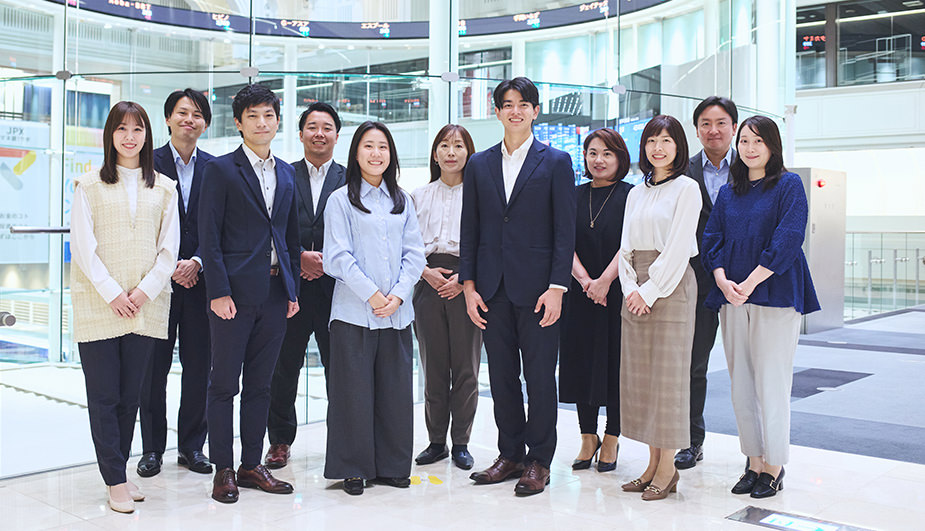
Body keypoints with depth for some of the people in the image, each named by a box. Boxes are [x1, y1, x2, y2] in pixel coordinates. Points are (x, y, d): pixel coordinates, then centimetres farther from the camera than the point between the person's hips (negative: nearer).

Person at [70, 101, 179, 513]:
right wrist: (112, 293, -11)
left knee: (130, 394, 7)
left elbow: (169, 249, 6)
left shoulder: (164, 188, 11)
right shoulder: (89, 185, 5)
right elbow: (83, 247, -2)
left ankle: (117, 472, 18)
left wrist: (144, 291, -6)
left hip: (146, 306, 2)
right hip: (98, 305, -2)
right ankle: (116, 482, 6)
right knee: (103, 395, -1)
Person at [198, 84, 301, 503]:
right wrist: (219, 292, -14)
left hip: (276, 292, 5)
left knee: (259, 383, 12)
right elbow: (209, 236, -7)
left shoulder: (287, 174, 14)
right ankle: (223, 470, 13)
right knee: (224, 383, 2)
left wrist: (293, 290, 11)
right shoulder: (221, 170, -2)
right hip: (235, 291, -5)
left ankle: (252, 465, 21)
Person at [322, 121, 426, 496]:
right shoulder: (341, 200, 2)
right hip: (354, 311, -3)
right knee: (354, 390, 0)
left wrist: (397, 295, -6)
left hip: (397, 313, 4)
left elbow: (414, 254, 8)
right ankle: (353, 469, 13)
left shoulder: (402, 201, 14)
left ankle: (391, 465, 20)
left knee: (396, 390, 7)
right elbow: (338, 257, -6)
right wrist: (372, 294, -13)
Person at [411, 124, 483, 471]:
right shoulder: (419, 196, 14)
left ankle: (461, 443, 12)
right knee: (433, 366, 5)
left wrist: (465, 278, -12)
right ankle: (436, 441, 15)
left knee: (465, 367, 0)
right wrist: (426, 272, -7)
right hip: (429, 283, 2)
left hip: (466, 284, -2)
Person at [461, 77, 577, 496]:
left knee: (540, 376, 3)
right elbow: (470, 229, 10)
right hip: (493, 288, 4)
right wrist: (469, 285, 2)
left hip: (536, 288, -3)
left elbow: (564, 230, -3)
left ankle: (539, 461, 15)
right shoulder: (479, 165, 11)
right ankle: (511, 455, 23)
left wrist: (557, 288, -11)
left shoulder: (556, 162, 1)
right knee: (501, 376, 10)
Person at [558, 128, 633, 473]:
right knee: (581, 364, 7)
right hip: (580, 295, 3)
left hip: (618, 293, -3)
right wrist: (584, 280, -13)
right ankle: (588, 437, 21)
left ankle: (611, 439, 17)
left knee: (615, 365, 2)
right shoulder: (575, 196, 10)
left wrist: (604, 281, -19)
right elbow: (567, 243, 2)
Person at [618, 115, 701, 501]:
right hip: (637, 291, 6)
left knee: (668, 372, -3)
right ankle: (653, 463, 15)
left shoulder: (686, 188, -3)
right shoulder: (637, 193, 16)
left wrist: (650, 291, -14)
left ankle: (668, 468, 5)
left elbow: (678, 247, -11)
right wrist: (631, 288, -3)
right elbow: (626, 246, 12)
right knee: (640, 374, 6)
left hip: (671, 286, -6)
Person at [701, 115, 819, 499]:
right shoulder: (728, 193, 15)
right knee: (741, 384, 6)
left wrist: (750, 283, -16)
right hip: (731, 296, 5)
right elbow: (712, 239, 10)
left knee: (771, 381, -4)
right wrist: (722, 280, -8)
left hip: (774, 295, -5)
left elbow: (788, 239, -10)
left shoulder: (788, 186, 0)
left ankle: (773, 466, 8)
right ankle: (754, 462, 15)